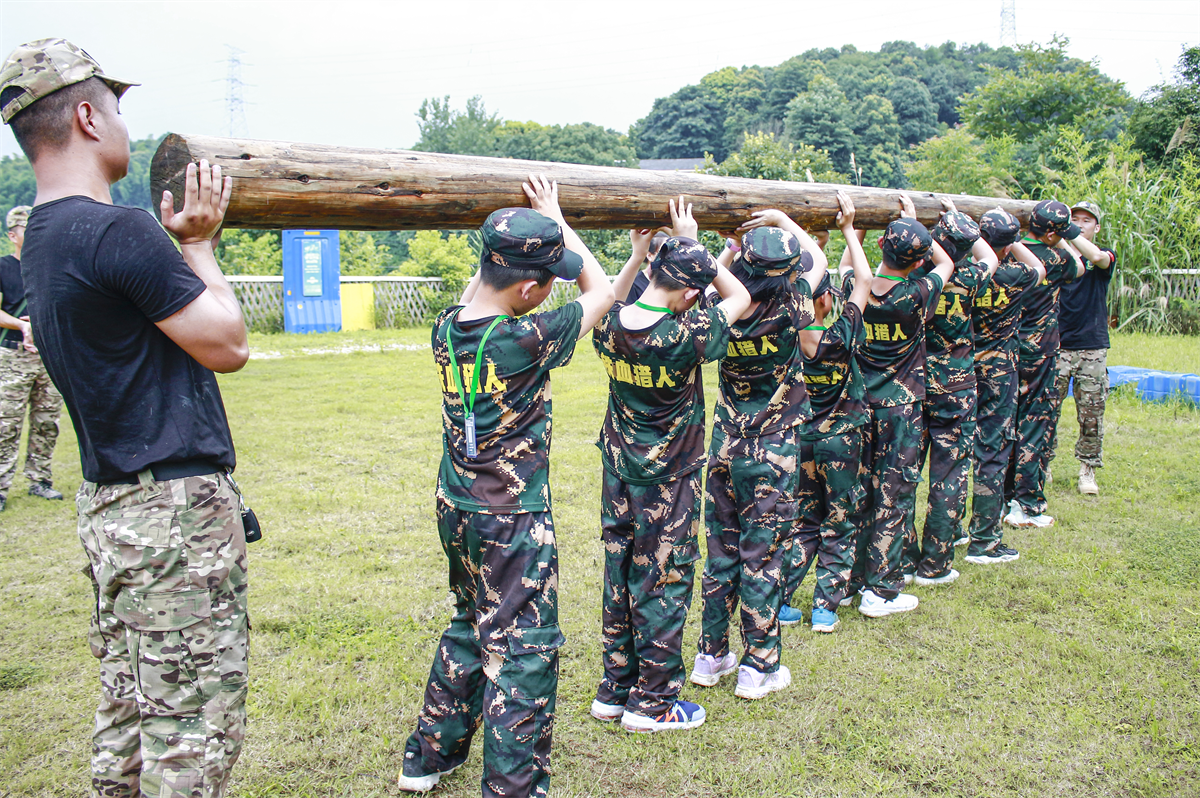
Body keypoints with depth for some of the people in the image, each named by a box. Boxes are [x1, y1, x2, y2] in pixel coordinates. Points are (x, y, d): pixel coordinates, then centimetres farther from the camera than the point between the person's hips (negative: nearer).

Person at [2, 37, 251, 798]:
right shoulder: (119, 231, -18)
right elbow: (229, 344, -11)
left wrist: (188, 238, 10)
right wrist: (198, 243, 0)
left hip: (110, 503, 10)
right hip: (176, 508, -10)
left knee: (128, 711, 20)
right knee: (193, 733, 1)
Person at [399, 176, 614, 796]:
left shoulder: (446, 330, -4)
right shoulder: (528, 340, -22)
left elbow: (475, 295, 22)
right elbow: (601, 293, -5)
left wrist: (505, 243, 15)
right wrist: (555, 218, 2)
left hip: (455, 511, 8)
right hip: (514, 523, -8)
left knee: (470, 628, 25)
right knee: (523, 652, 4)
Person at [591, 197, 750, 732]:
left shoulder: (608, 326, -9)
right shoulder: (686, 336, -24)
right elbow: (740, 298, -6)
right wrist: (692, 244, -6)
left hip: (619, 470, 6)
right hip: (669, 479, -6)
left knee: (619, 576, 15)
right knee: (663, 583, 6)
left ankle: (614, 690, 28)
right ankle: (652, 703, 18)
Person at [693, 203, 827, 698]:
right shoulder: (789, 312, -16)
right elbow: (819, 261, 3)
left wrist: (732, 248, 10)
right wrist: (784, 221, 8)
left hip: (725, 447, 3)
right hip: (774, 453, -3)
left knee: (720, 550, 13)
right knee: (762, 555, 5)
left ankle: (711, 657, 25)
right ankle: (758, 667, 15)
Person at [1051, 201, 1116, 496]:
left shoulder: (1105, 258, 4)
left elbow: (1098, 258, -20)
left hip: (1093, 347, 0)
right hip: (1057, 344, 0)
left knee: (1091, 413, 1)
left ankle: (1088, 469, 14)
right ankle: (1043, 465, 12)